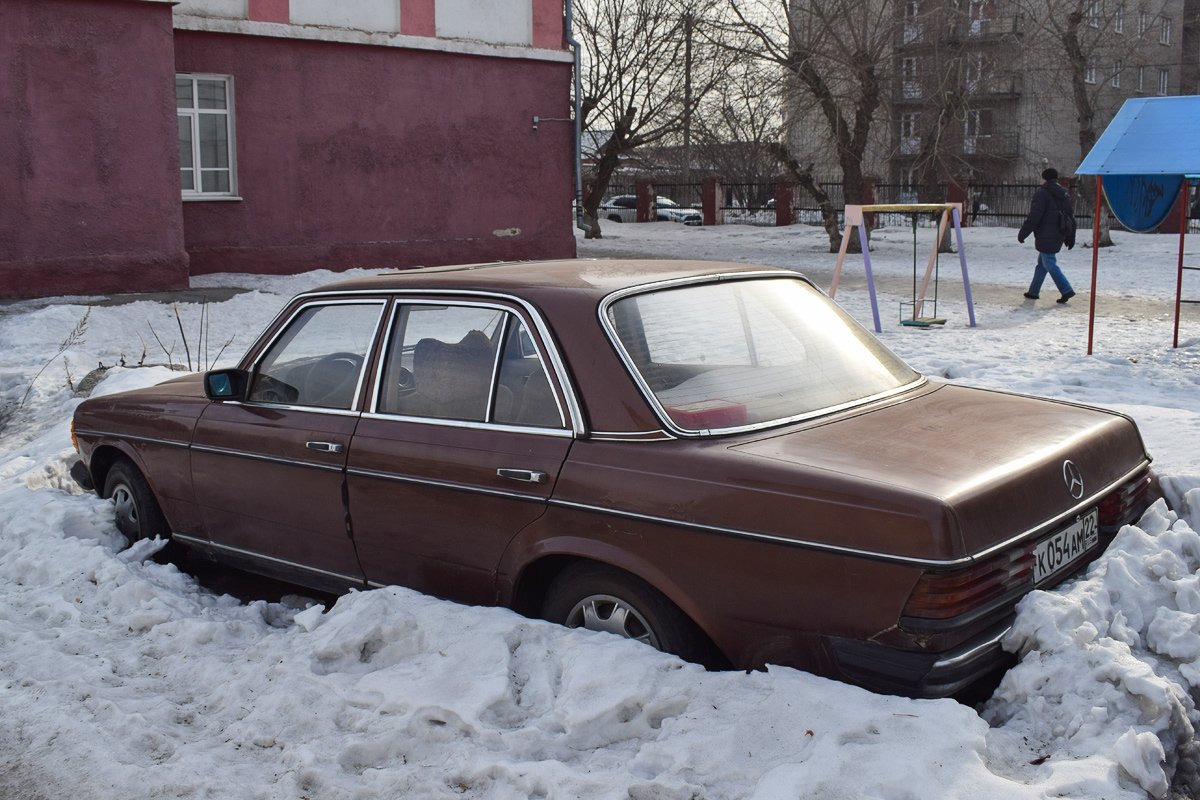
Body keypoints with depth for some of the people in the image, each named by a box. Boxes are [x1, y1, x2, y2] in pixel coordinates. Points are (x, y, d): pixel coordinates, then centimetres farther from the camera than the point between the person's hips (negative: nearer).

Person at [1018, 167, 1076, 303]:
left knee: (1050, 264, -6)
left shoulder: (1042, 193, -9)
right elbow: (1071, 218, 17)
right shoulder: (1065, 195, 15)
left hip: (1045, 237, -8)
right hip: (1058, 237, 8)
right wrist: (1070, 239, 21)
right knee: (1042, 262, 17)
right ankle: (1034, 291, 22)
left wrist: (1023, 233, -12)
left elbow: (1034, 216, -17)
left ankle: (1066, 290, -14)